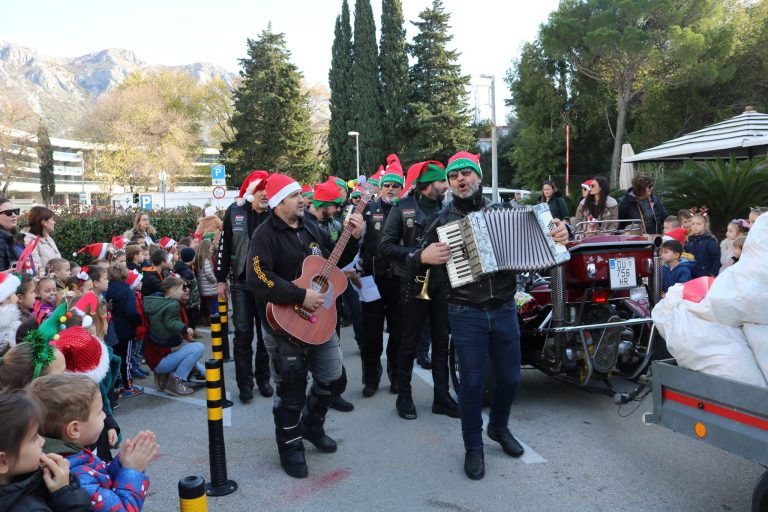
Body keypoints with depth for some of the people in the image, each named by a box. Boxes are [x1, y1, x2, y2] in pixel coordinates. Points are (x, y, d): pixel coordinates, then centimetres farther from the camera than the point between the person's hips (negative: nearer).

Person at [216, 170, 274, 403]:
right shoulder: (235, 211, 0)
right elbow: (224, 246, 4)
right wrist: (221, 279, 2)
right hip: (241, 282, 0)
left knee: (266, 333, 8)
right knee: (243, 334, 2)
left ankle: (263, 379, 23)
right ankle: (245, 384, 12)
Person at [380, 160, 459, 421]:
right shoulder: (403, 209, -5)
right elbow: (386, 245, -11)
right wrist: (418, 256, -21)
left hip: (443, 282, 5)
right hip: (415, 283, -4)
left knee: (441, 342, 9)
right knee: (409, 343, 6)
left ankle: (442, 397, 20)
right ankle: (404, 396, 20)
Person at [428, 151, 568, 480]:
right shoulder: (442, 220, -1)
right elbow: (422, 256, 3)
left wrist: (560, 232, -9)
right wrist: (424, 257, -20)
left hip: (504, 310, 3)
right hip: (466, 314, -2)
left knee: (510, 377, 13)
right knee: (472, 382, 1)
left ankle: (499, 427, 40)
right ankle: (473, 448, 21)